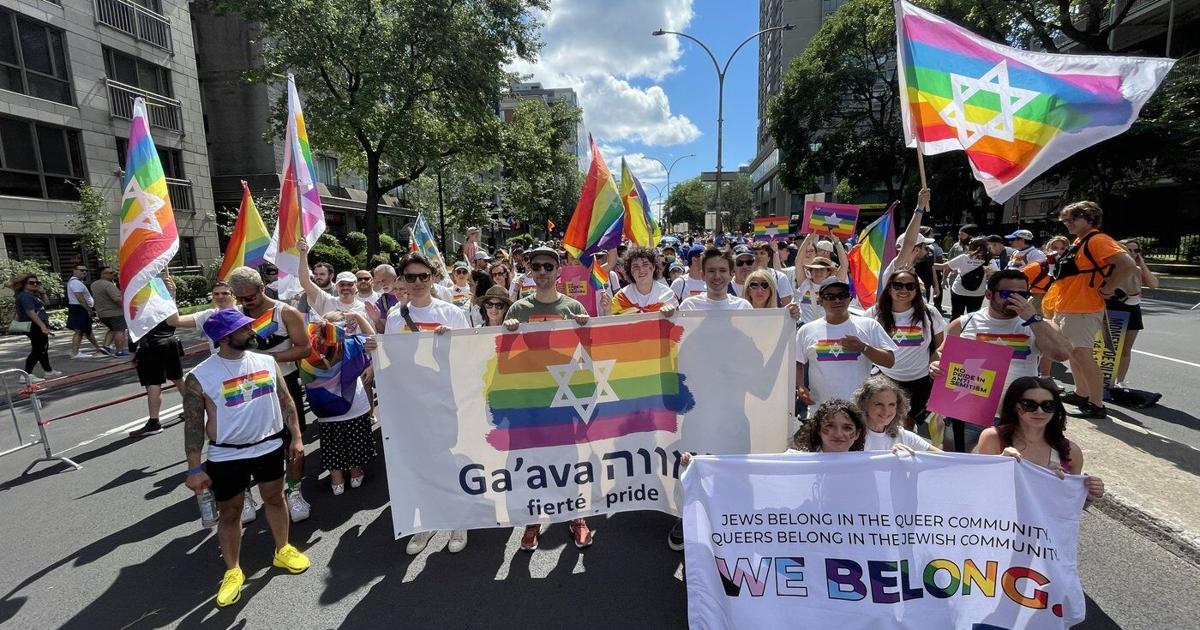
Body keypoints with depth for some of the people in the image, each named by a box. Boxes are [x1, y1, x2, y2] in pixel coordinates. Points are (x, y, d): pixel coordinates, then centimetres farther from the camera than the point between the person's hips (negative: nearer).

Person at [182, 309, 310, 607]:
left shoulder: (266, 362, -4)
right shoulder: (200, 377, -14)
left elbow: (285, 401, 4)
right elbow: (193, 425, -9)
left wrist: (296, 437, 3)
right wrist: (195, 469, -9)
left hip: (269, 447, 3)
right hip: (226, 456, -3)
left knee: (275, 499, 18)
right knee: (229, 513, 12)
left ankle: (282, 551, 39)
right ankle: (233, 571, 32)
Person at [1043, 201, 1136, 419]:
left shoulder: (1097, 240, -13)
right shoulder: (1078, 241, 15)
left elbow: (1128, 265, -25)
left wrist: (1107, 289, -18)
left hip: (1082, 310, -10)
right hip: (1066, 308, 10)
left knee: (1081, 353, -9)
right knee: (1073, 352, 17)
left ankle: (1096, 405, -3)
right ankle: (1081, 394, 30)